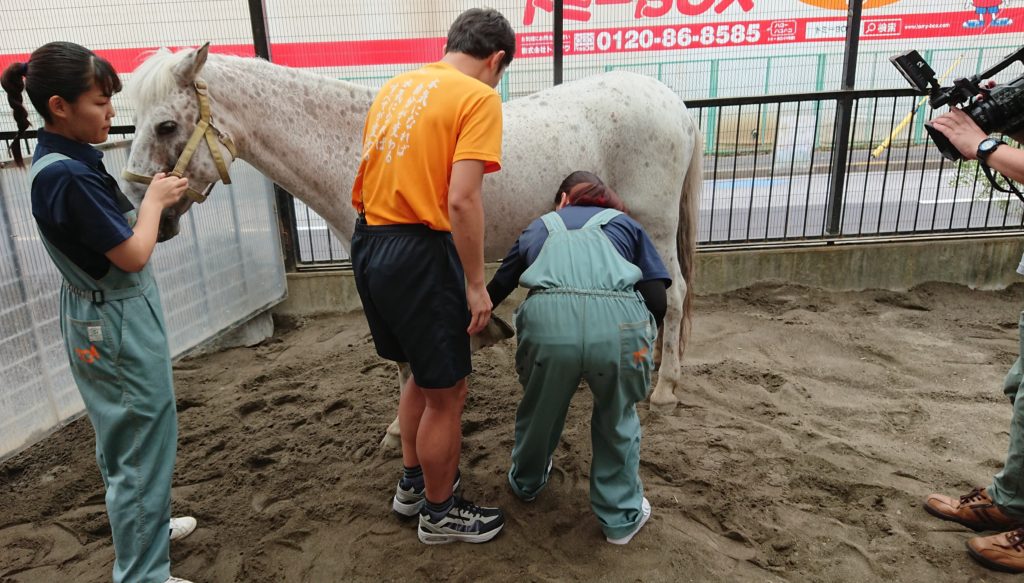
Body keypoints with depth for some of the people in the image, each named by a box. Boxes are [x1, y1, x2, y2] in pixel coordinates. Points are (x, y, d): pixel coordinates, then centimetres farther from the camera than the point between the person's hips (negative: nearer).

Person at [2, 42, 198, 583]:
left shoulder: (59, 159, 4)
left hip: (103, 315, 10)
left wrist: (156, 196, 0)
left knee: (122, 434, 25)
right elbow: (134, 255, -22)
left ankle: (140, 522, 46)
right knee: (144, 440, 2)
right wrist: (154, 199, -8)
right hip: (118, 321, -10)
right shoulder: (70, 175, -26)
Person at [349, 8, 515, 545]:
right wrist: (475, 285, -14)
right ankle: (439, 513, 29)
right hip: (417, 255, -9)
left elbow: (365, 182, 17)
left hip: (368, 244, 9)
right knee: (446, 391, 10)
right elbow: (460, 201, -21)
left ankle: (412, 485, 42)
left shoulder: (397, 85, 15)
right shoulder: (479, 98, -9)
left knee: (423, 373, 25)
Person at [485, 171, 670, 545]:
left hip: (547, 320, 1)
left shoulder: (538, 227, 33)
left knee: (539, 407, 29)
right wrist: (642, 339, 35)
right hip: (620, 323, 0)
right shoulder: (627, 224, 30)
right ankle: (621, 516, 38)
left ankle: (526, 483, 54)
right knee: (617, 417, 27)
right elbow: (658, 301, 17)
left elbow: (495, 290, 40)